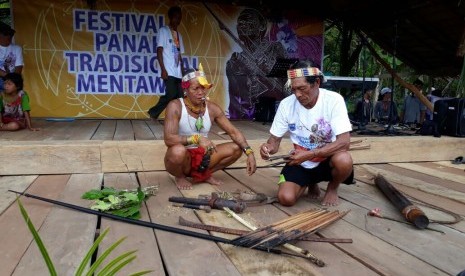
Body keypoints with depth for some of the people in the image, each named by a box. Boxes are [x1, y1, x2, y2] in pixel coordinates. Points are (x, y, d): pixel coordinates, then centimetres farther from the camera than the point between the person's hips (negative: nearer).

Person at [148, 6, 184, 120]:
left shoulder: (179, 35, 20)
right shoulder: (163, 30, 1)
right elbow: (159, 51, -6)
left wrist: (183, 72, 14)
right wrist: (163, 69, -15)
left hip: (178, 72, 7)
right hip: (169, 71, -7)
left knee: (179, 97, 0)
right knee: (171, 94, -15)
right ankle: (153, 112, 2)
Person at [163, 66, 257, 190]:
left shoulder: (212, 108, -4)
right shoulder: (175, 106, -18)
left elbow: (234, 132, -5)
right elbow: (169, 139, -28)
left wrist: (249, 152, -20)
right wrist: (197, 138, -40)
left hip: (202, 155, 5)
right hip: (182, 157, -4)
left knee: (237, 148, -9)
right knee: (178, 150, -39)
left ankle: (203, 175, 6)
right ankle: (180, 177, -3)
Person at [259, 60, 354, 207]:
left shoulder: (334, 100, -19)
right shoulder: (286, 104, -11)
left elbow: (344, 142, -26)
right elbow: (275, 139, -4)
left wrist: (309, 154, -34)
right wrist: (268, 147, -29)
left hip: (328, 159, -2)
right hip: (300, 162, 2)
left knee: (344, 160, -36)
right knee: (286, 198, -20)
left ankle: (332, 188, 3)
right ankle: (311, 182, 18)